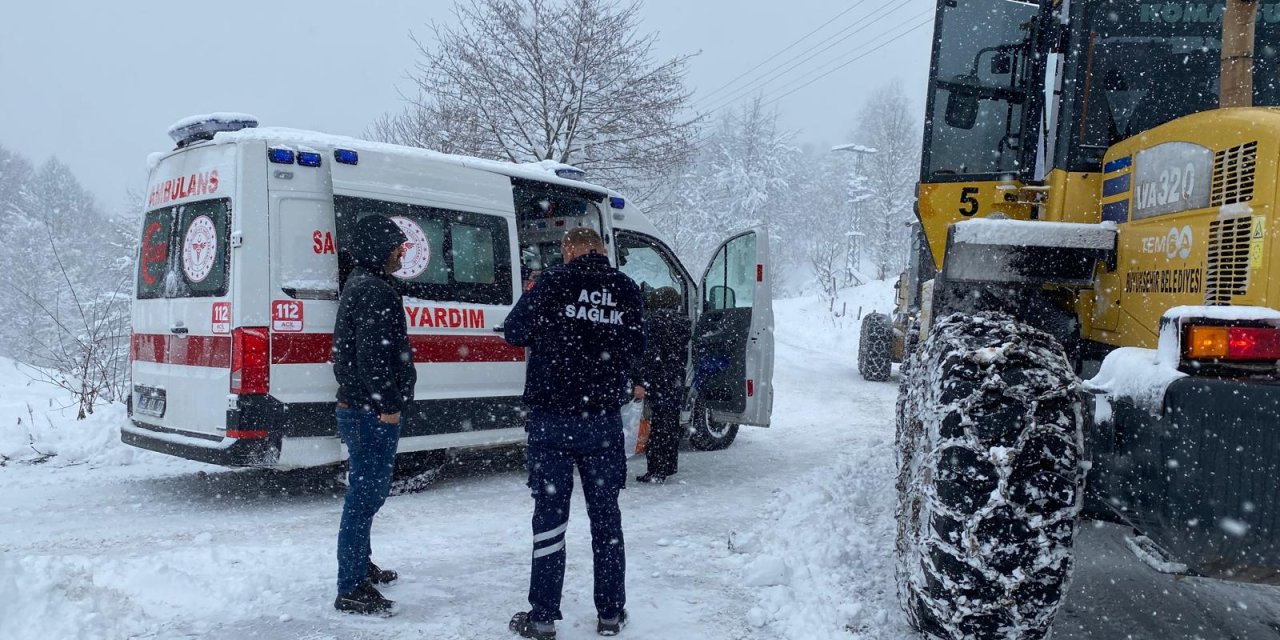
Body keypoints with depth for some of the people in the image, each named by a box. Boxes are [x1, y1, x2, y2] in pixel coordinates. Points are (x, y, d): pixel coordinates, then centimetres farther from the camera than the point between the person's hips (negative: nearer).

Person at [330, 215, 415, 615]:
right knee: (366, 496, -6)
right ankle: (351, 590, 0)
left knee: (366, 492, 22)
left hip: (357, 408, 11)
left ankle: (360, 566, 36)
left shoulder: (360, 285, 18)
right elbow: (373, 355, -24)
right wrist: (388, 405, -20)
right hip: (373, 413, -11)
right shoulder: (375, 290, -16)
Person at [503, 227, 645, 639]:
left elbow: (514, 333, 1)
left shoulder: (553, 283, -7)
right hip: (604, 420, 3)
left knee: (550, 513, 5)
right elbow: (637, 349, 13)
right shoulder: (627, 291, 3)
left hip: (552, 419, -2)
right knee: (605, 515, 12)